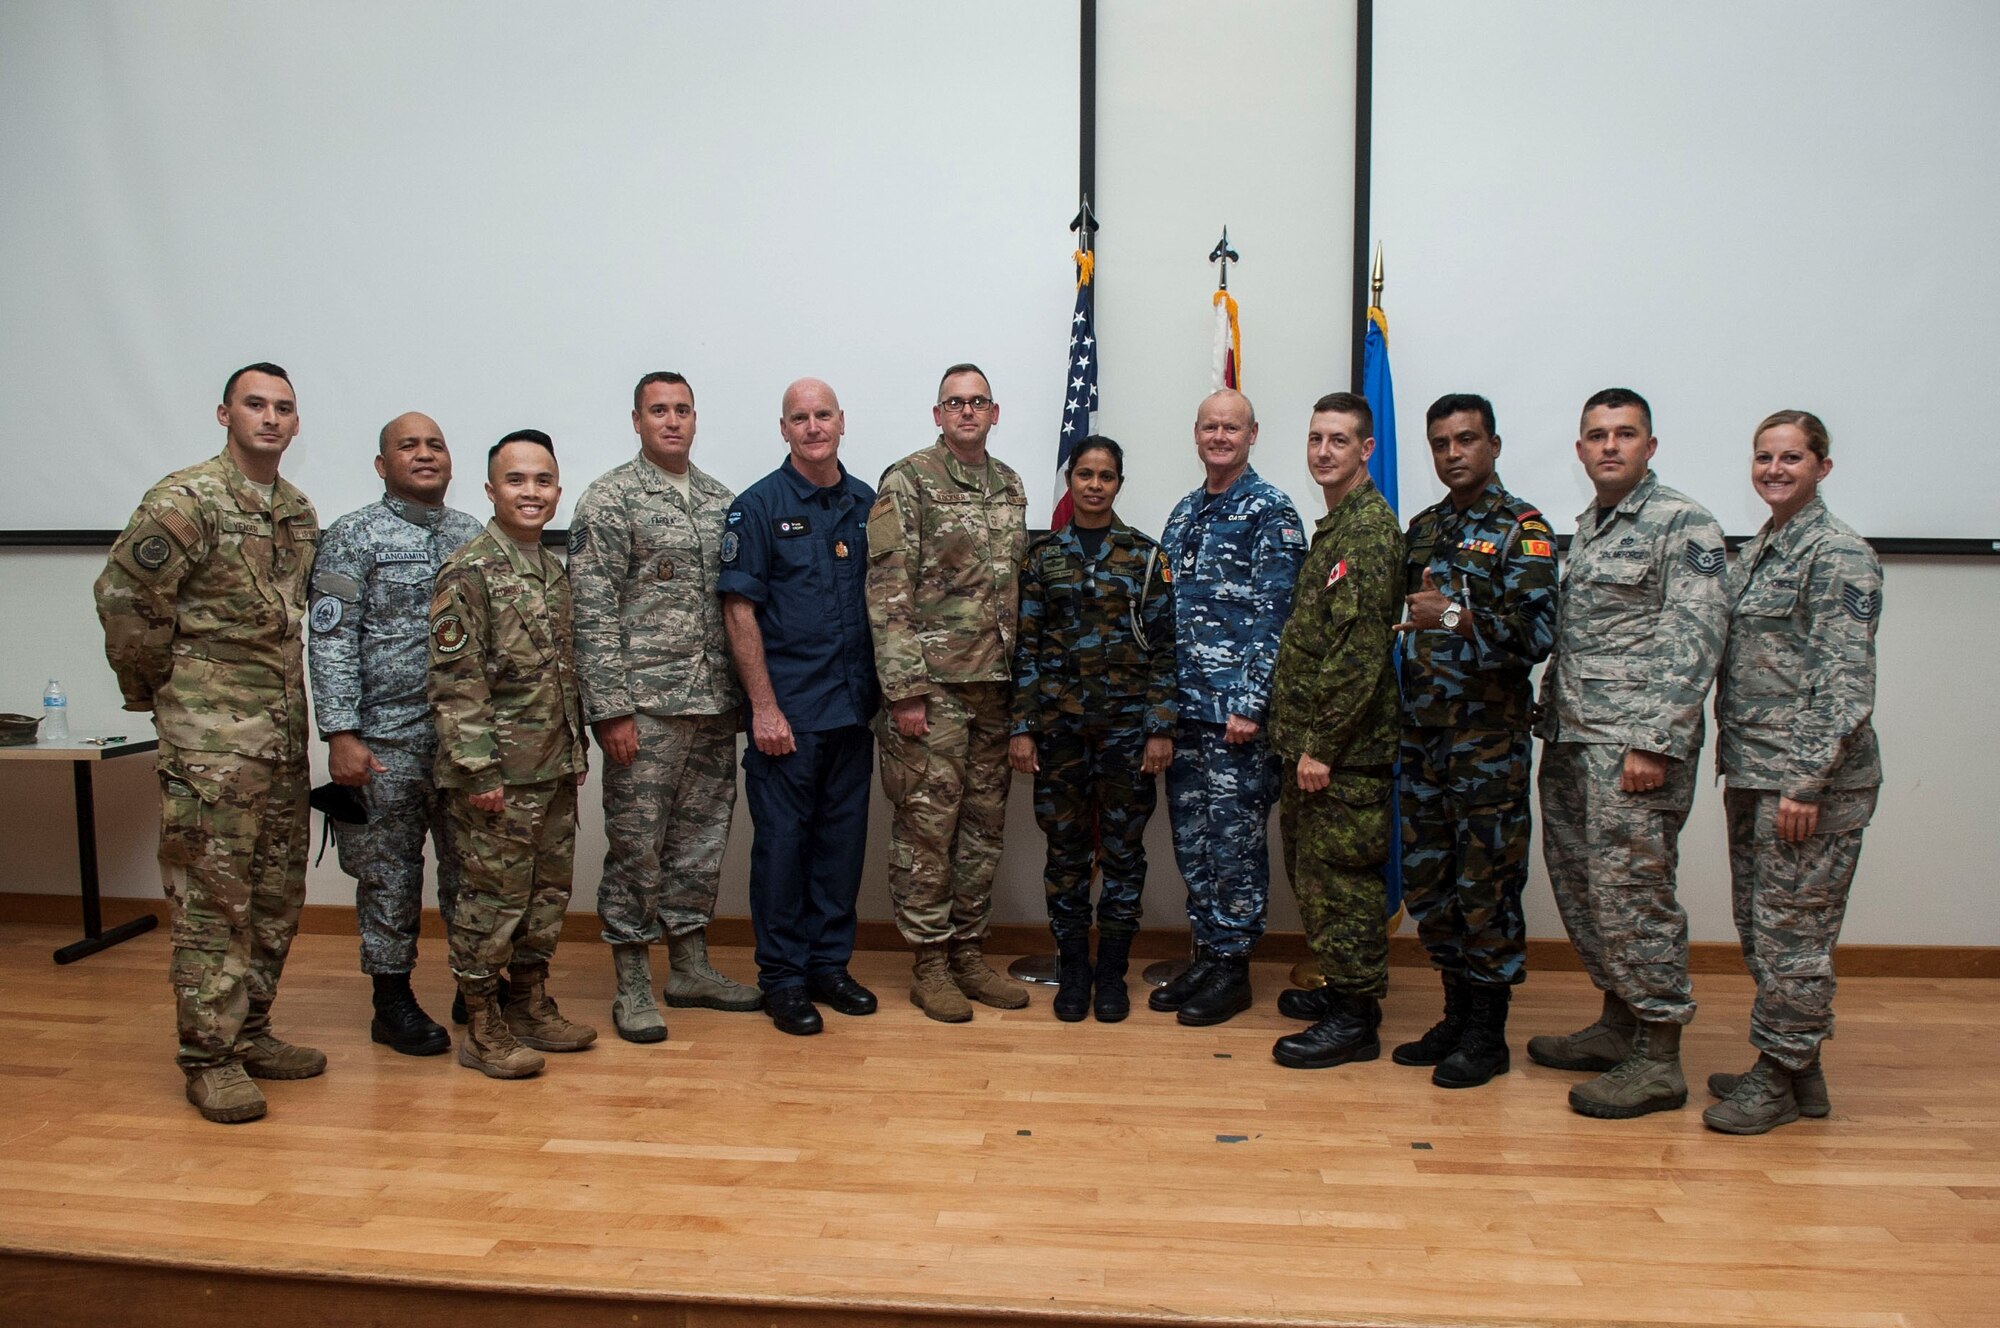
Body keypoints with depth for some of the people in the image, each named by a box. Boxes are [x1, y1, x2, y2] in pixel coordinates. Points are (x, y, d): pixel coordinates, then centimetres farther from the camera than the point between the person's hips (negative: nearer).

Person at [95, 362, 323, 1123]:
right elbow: (123, 596, -11)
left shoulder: (300, 513, 12)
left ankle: (249, 1032, 26)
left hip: (284, 737, 7)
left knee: (276, 898, 13)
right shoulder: (185, 502, -10)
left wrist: (290, 699, 14)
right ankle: (209, 1060, 7)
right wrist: (154, 687, -2)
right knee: (212, 902, -2)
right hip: (210, 740, -7)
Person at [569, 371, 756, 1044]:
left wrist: (741, 693, 10)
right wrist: (612, 708, -16)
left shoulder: (721, 500, 13)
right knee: (636, 842, 1)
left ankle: (690, 965, 26)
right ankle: (632, 984, 13)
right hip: (646, 703, -6)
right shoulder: (611, 498, -5)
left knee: (702, 837, 13)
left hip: (715, 704, 6)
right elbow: (593, 611, -11)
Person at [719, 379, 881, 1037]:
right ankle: (783, 977, 15)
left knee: (842, 839, 11)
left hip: (852, 708, 5)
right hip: (787, 710, -4)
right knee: (783, 841, 3)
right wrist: (764, 707, -13)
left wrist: (882, 689, 8)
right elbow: (740, 610, -8)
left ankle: (830, 964, 25)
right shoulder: (759, 505, -4)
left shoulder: (867, 504, 9)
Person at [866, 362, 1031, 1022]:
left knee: (984, 824, 11)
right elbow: (888, 593, -12)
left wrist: (1021, 674, 13)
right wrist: (904, 690, -16)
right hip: (932, 683, -6)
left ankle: (969, 952, 23)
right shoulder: (907, 481, -6)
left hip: (995, 682, 7)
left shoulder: (1010, 486, 14)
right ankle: (930, 963, 12)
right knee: (927, 824, 0)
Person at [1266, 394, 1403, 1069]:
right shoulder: (1336, 524, 17)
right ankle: (1341, 987, 30)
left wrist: (1321, 745, -21)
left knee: (1339, 873, -3)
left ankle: (1354, 1018, 8)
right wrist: (1297, 735, 17)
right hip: (1314, 736, 10)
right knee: (1312, 866, 17)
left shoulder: (1370, 527, -14)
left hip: (1345, 746, -10)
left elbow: (1360, 650, -21)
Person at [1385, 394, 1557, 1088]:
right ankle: (1456, 1015, 25)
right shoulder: (1423, 527, 15)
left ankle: (1487, 1035, 11)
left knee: (1486, 883, 0)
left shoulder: (1522, 529, -5)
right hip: (1423, 732, 7)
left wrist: (1458, 617, -26)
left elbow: (1536, 635, -15)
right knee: (1428, 881, 11)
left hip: (1489, 737, -6)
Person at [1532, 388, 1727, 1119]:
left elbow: (1695, 640, -14)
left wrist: (1655, 743, -19)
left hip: (1634, 744, -8)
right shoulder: (1585, 527, 17)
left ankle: (1658, 1060, 7)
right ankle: (1618, 1024, 28)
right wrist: (1551, 719, 16)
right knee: (1579, 886, 13)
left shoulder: (1683, 524, -7)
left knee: (1632, 893, -5)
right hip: (1570, 742, 8)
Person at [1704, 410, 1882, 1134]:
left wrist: (1806, 781, -20)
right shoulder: (1758, 549, 15)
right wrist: (1737, 763, 16)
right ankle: (1794, 1068, 26)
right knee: (1758, 925, 14)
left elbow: (1846, 680, -16)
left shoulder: (1840, 555, -11)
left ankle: (1784, 1077, 13)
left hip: (1808, 779, -9)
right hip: (1751, 773, 9)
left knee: (1792, 929, 0)